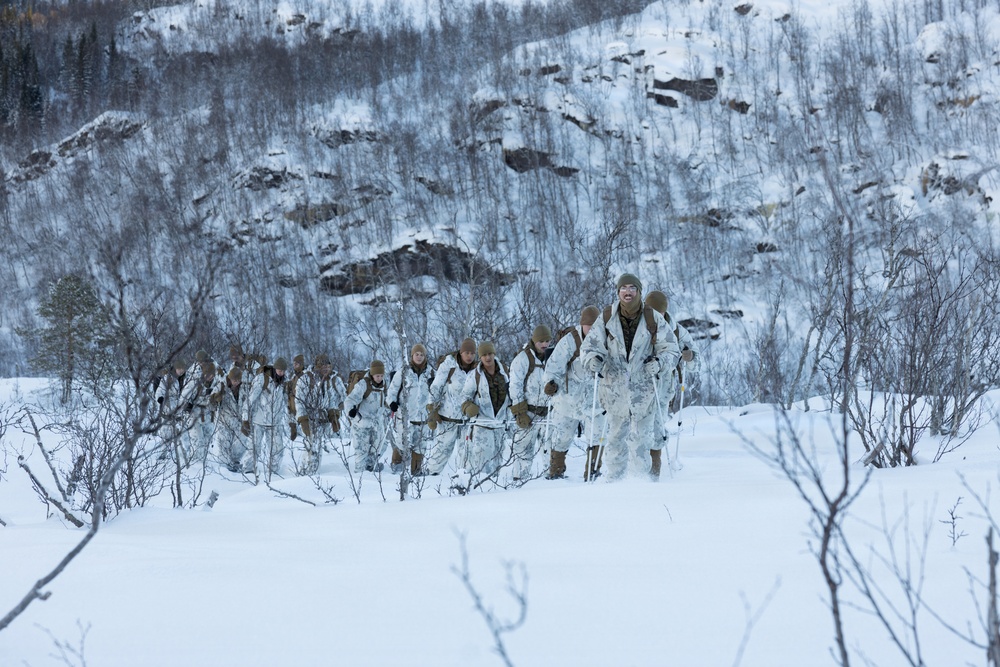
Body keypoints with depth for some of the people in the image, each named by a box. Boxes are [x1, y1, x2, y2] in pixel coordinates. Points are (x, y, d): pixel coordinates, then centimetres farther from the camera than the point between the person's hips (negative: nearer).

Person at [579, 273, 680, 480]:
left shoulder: (654, 320, -1)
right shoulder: (606, 318, 1)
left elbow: (671, 349, 4)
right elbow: (590, 345, 2)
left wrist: (659, 362, -17)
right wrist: (593, 359, -20)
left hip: (644, 389, -1)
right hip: (615, 388, 1)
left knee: (642, 438, 5)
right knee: (616, 438, 5)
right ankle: (615, 479, 15)